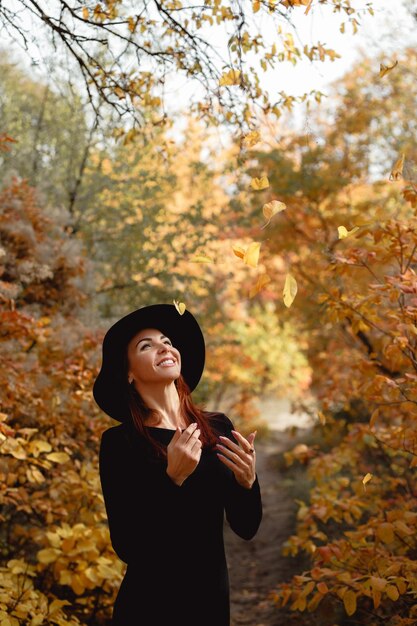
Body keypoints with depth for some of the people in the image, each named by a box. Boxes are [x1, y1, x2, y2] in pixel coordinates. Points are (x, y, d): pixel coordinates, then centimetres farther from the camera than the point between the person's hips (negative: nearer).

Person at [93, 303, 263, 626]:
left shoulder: (218, 427, -4)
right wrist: (172, 478, -27)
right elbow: (126, 547, -18)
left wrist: (247, 481, -19)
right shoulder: (119, 441, -13)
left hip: (212, 598, 4)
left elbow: (246, 527, -1)